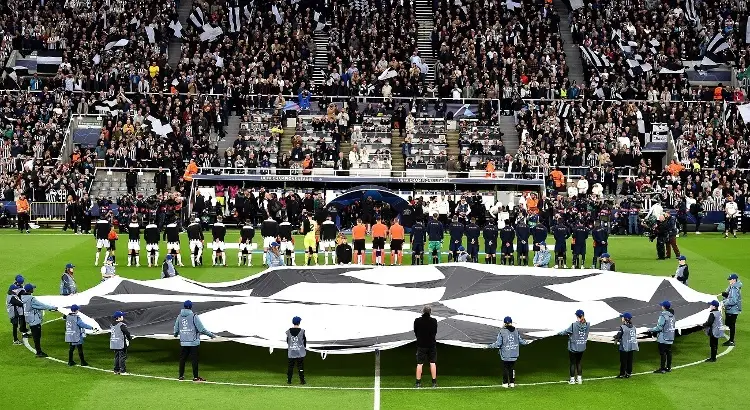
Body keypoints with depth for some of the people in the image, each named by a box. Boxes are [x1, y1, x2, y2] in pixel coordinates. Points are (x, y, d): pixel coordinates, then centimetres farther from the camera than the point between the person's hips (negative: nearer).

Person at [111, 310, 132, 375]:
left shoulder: (112, 325, 10)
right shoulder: (122, 325, -14)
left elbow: (110, 333, 17)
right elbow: (127, 332, -15)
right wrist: (130, 338, 3)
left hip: (114, 344, 8)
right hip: (121, 344, -8)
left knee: (117, 357, 14)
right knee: (122, 357, -5)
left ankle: (116, 370, 16)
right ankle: (122, 370, -7)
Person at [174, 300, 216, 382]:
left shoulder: (179, 316, 6)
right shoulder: (194, 316, -9)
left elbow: (176, 330, 15)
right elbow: (201, 329, -11)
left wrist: (176, 335, 38)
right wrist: (211, 335, 1)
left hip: (183, 342, 5)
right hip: (193, 342, -5)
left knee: (182, 358, 12)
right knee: (194, 359, -2)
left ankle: (181, 376, 17)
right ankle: (195, 377, 0)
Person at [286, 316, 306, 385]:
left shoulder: (288, 331, -3)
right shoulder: (302, 331, -9)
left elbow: (287, 341, 5)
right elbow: (304, 341, 0)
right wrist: (304, 348, 17)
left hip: (291, 352, 2)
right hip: (300, 352, -2)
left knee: (290, 367, 8)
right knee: (300, 366, 3)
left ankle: (289, 380, 8)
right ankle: (302, 380, 4)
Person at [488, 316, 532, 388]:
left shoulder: (502, 332, -12)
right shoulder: (516, 331, -1)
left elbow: (498, 343, -13)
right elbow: (520, 341, 8)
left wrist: (490, 346, -2)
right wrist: (527, 342, 28)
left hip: (505, 355, -3)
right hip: (514, 355, 3)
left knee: (505, 368, 8)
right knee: (512, 368, 13)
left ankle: (505, 383, 10)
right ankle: (512, 383, 15)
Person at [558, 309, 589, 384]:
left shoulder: (574, 325, -19)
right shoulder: (587, 325, -6)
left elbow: (566, 332, -10)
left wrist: (559, 333, 8)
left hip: (573, 348, -4)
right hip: (582, 348, 4)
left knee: (572, 363, 6)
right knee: (578, 362, 18)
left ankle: (572, 379, 11)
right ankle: (579, 378, 20)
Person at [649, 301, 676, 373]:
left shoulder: (663, 315, -18)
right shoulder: (672, 315, 9)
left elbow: (659, 327, -20)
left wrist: (651, 330, -5)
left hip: (663, 338, -8)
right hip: (670, 338, 8)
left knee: (663, 353, -4)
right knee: (669, 352, 13)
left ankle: (662, 368, -2)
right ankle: (668, 367, 19)